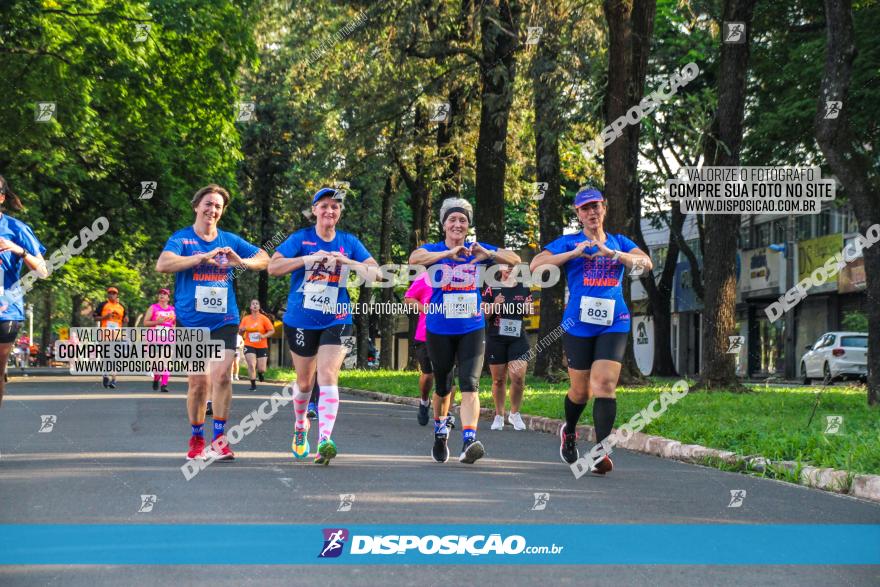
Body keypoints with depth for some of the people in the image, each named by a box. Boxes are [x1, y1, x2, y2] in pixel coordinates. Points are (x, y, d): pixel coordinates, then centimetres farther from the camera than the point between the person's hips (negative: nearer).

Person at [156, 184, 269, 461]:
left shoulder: (230, 240, 9)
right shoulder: (181, 238, 0)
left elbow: (264, 259, 12)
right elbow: (163, 264, -18)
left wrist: (242, 261, -10)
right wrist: (202, 257, -25)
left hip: (224, 321, 2)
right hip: (191, 322, -1)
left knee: (221, 374, -13)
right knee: (198, 381, 0)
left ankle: (219, 439, -4)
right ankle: (197, 439, 17)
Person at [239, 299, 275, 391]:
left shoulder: (263, 318, -4)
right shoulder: (245, 319, 2)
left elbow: (272, 330, -4)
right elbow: (240, 332, 10)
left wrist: (264, 336, -20)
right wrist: (242, 329, -13)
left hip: (262, 347, 0)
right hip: (249, 346, 0)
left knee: (262, 369, -2)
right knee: (251, 365, -17)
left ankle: (259, 373, 37)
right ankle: (253, 385, -3)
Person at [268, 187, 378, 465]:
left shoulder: (349, 242, 5)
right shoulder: (301, 239, -1)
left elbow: (375, 272, -1)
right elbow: (273, 267, -12)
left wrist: (347, 262, -18)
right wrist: (310, 258, -22)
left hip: (336, 322, 0)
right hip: (300, 321, 0)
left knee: (328, 377, -16)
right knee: (305, 381, 13)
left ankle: (325, 440, -25)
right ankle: (300, 427, 40)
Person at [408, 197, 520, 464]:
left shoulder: (477, 250, 3)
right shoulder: (434, 250, -2)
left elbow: (515, 259, -2)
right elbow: (414, 258, -25)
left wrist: (488, 254, -21)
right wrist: (449, 253, -36)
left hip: (472, 329, 0)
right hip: (439, 330, 0)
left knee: (470, 384, -16)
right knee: (442, 387, 14)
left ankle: (469, 442, -27)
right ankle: (440, 432, 39)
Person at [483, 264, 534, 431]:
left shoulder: (524, 289, 5)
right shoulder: (492, 289, 1)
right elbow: (484, 316, 2)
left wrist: (528, 308, -5)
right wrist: (494, 305, -16)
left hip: (518, 339, 0)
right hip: (496, 340, 0)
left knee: (518, 377, -12)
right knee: (498, 380, 6)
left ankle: (514, 414, 7)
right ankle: (499, 416, 20)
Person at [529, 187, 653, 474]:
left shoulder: (619, 242, 13)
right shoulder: (569, 242, 7)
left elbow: (646, 263, -4)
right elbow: (536, 264, -6)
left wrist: (612, 253, -17)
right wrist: (575, 253, -15)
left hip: (614, 323, 1)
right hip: (578, 324, 0)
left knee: (605, 385, -16)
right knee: (581, 391, 6)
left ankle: (601, 452, -18)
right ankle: (569, 431, 37)